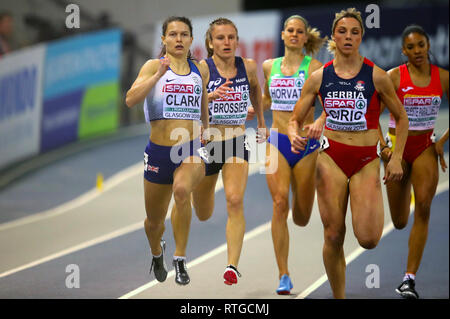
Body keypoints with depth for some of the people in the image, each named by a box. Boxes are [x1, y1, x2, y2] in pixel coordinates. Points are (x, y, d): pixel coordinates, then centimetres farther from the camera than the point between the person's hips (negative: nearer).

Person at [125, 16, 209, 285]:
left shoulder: (200, 70, 8)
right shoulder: (154, 66, -2)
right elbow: (131, 99, -17)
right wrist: (158, 75, -24)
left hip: (192, 150, 0)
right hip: (159, 151, 0)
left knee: (182, 189, -35)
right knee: (155, 221, 14)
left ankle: (180, 259, -26)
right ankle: (157, 252, 50)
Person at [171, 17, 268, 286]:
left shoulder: (248, 67, 1)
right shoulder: (202, 69, -9)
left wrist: (261, 120, 30)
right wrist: (211, 96, -38)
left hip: (237, 144, 1)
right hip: (206, 143, -1)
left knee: (235, 201, -22)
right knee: (203, 215, 13)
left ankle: (233, 265, -25)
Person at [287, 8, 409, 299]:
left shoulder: (375, 76, -2)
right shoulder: (319, 77, 3)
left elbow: (401, 117, 8)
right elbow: (295, 120, 8)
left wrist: (397, 158, 0)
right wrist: (295, 137, -14)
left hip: (367, 161, -1)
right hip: (331, 158, 2)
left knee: (368, 239, -14)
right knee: (333, 236, -1)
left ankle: (373, 209, 22)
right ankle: (338, 296, 15)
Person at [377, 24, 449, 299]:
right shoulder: (394, 77, -7)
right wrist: (384, 146, -15)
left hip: (426, 147, 1)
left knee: (423, 207, -20)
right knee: (399, 222, 5)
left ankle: (410, 278, -18)